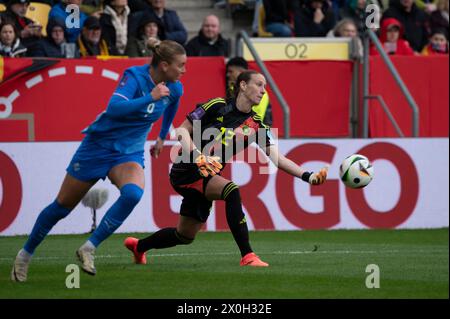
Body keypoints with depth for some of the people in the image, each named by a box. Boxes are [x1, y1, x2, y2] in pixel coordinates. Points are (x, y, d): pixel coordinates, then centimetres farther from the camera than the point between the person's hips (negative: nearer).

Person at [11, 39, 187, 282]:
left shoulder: (174, 88, -3)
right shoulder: (134, 77, -22)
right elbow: (114, 108, -38)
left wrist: (162, 137, 32)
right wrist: (151, 97, -39)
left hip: (129, 154, 4)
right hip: (98, 146, -4)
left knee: (133, 193, -31)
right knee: (62, 206, 7)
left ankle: (89, 248, -19)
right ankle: (25, 254, 29)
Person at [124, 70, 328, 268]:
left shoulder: (256, 126, 3)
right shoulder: (217, 107, -8)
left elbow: (277, 158, -2)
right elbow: (182, 130, -5)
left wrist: (307, 176, -14)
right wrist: (197, 155, -21)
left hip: (207, 177, 7)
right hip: (186, 169, -7)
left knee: (186, 236, 15)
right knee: (232, 191, -31)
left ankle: (139, 246, 42)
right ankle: (247, 256, -33)